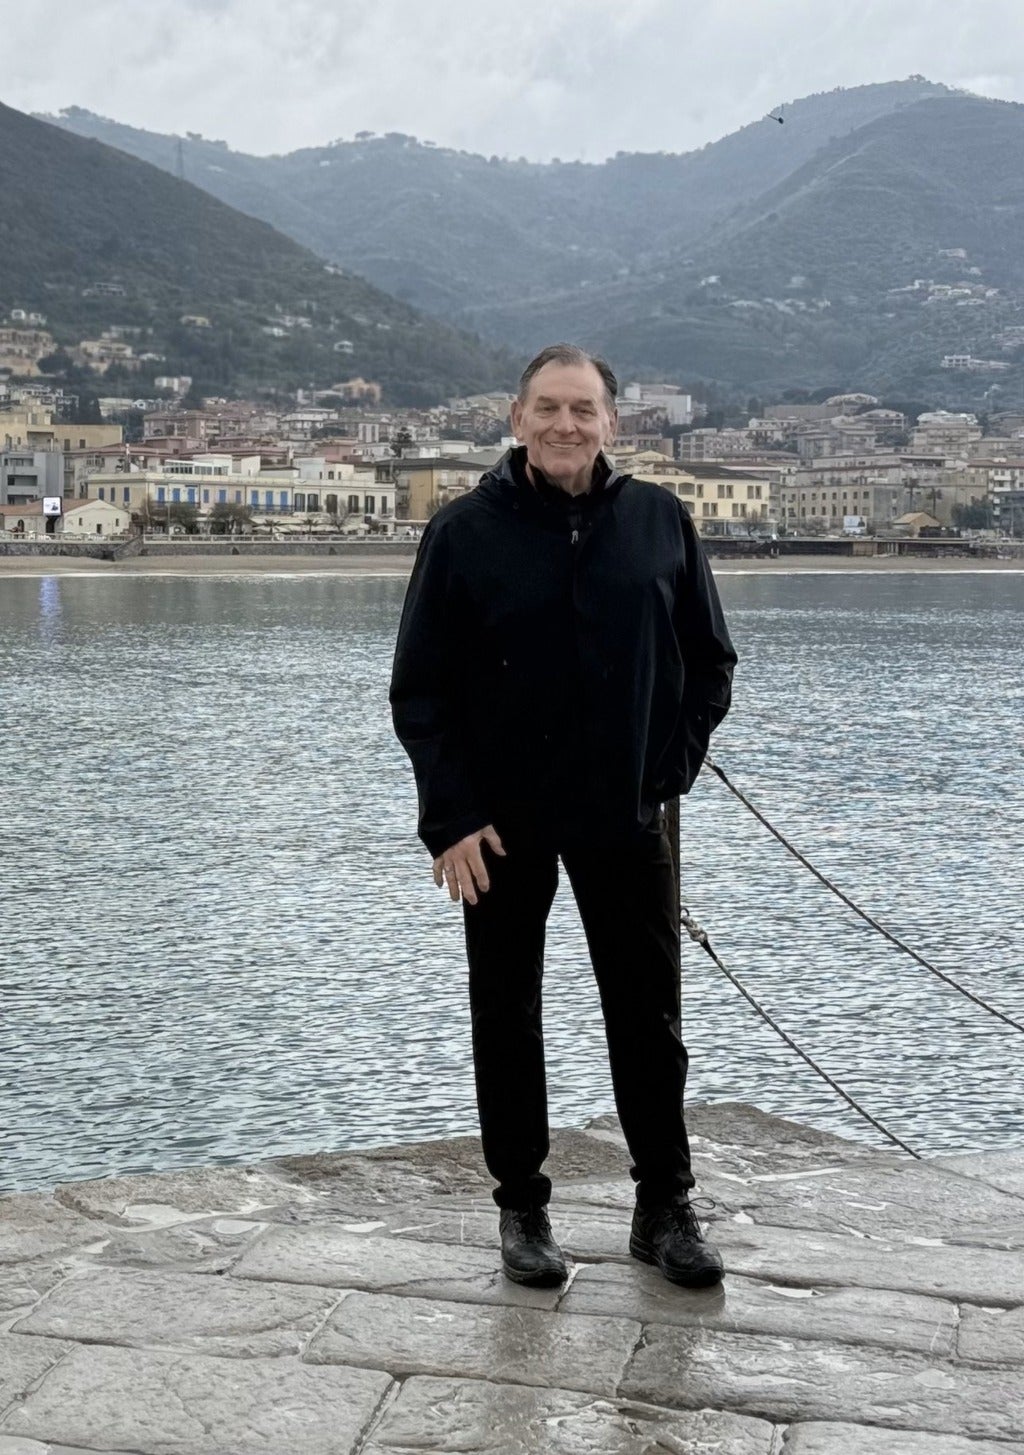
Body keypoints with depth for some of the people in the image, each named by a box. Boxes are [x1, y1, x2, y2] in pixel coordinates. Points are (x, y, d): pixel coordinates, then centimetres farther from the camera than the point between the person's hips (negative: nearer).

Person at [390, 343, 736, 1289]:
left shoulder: (662, 522, 1)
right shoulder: (465, 533, -5)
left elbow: (711, 663, 11)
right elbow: (419, 688, -3)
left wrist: (673, 764, 0)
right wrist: (451, 817, -10)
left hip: (627, 819, 2)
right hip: (500, 824, -1)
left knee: (649, 1019, 8)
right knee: (507, 1021, 8)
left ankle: (666, 1207, 23)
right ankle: (521, 1207, 23)